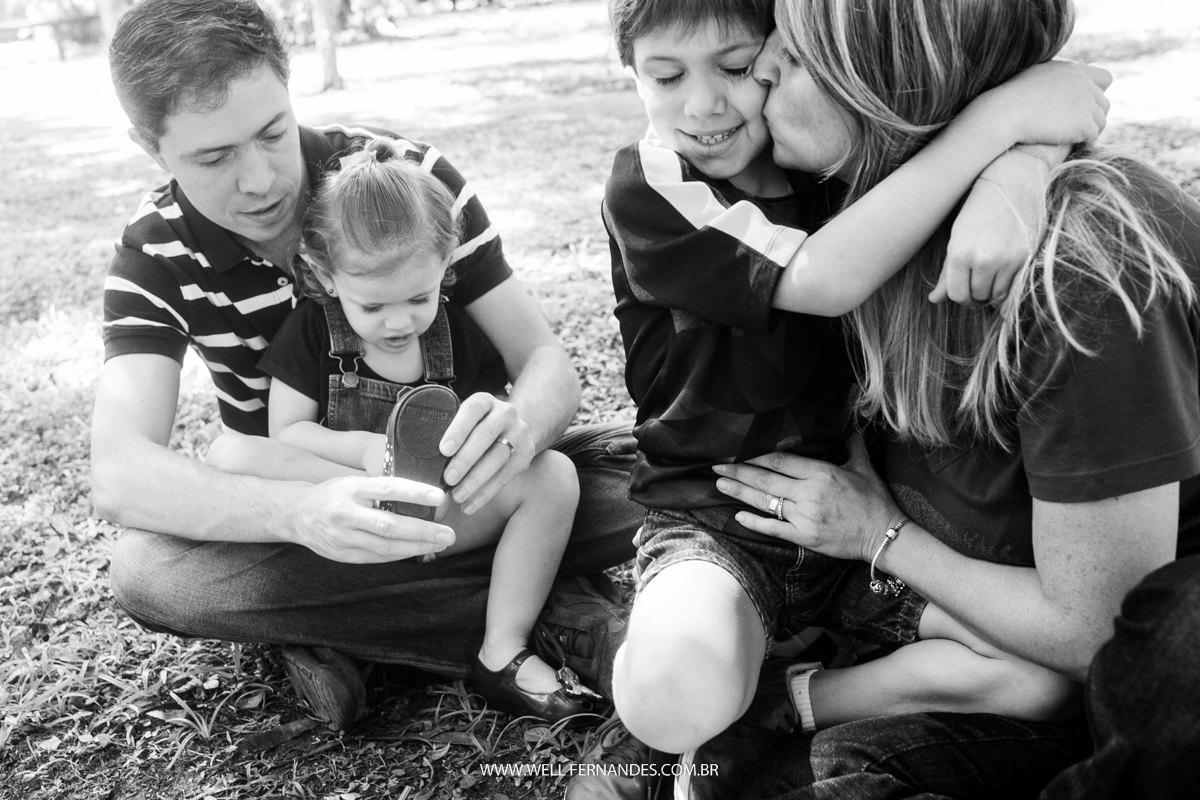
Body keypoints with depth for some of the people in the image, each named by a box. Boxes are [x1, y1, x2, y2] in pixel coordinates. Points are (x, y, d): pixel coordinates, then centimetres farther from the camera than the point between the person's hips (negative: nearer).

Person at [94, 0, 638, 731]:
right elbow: (120, 473, -29)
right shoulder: (155, 257, -15)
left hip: (453, 482, 0)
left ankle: (344, 625, -19)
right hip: (301, 502, 1)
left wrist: (519, 425, -45)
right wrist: (302, 512, -49)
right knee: (147, 573, -32)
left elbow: (547, 361, -19)